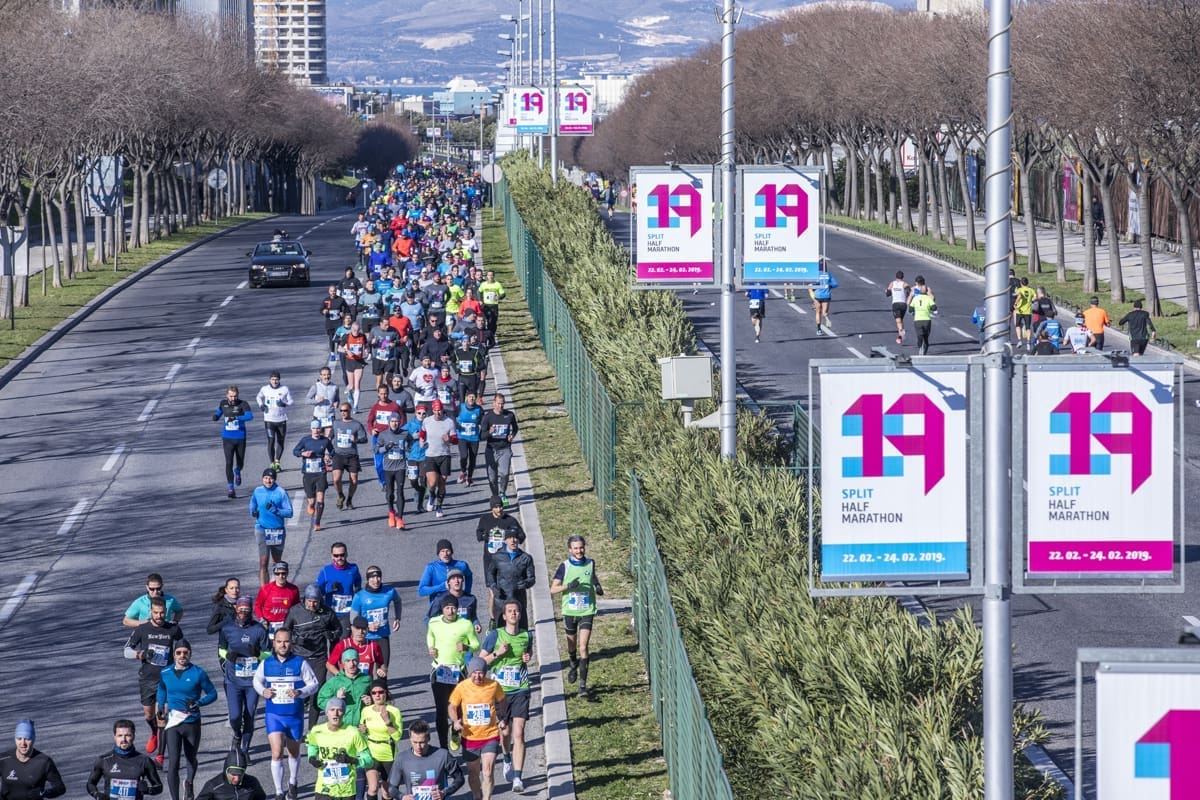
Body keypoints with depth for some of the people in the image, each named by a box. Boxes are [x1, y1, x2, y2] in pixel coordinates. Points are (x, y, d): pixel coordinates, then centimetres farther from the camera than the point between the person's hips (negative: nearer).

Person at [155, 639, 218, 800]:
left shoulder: (198, 673, -8)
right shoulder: (165, 673, 1)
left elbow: (212, 693, -1)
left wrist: (198, 703, -18)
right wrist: (161, 707, 10)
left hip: (192, 723, 0)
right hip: (173, 722, 0)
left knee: (191, 759, 21)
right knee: (173, 762, -13)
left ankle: (189, 785, 50)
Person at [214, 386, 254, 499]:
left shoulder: (242, 404, -12)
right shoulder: (223, 403, -1)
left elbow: (250, 416, -29)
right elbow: (219, 412, 21)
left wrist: (236, 417, -42)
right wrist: (215, 416, -3)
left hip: (240, 438, -1)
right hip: (227, 438, 1)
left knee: (240, 463, 13)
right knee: (229, 463, -12)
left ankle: (237, 472, 50)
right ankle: (230, 487, -8)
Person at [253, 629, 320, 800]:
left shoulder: (300, 663, -7)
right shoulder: (266, 664, -2)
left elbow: (313, 683, -2)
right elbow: (257, 680, 15)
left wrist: (300, 692, -21)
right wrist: (263, 691, -7)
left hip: (295, 715, 1)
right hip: (273, 715, 0)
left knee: (293, 752, 19)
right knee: (277, 753, -14)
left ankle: (292, 783, 44)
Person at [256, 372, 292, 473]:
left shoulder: (285, 389, -2)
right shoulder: (265, 389, 0)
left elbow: (291, 401, 4)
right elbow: (259, 397, 19)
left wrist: (284, 403, -16)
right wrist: (261, 404, 0)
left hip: (281, 419, 1)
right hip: (269, 420, -1)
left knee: (280, 442, 8)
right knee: (271, 441, -10)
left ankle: (277, 462, 26)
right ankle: (272, 464, -5)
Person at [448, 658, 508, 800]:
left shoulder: (493, 685, -8)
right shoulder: (462, 687, -9)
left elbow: (500, 701, 14)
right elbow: (452, 707, 3)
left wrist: (501, 719, 8)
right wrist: (455, 721, -15)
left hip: (490, 736, -1)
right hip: (470, 736, 1)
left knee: (487, 772, -13)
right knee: (473, 772, 16)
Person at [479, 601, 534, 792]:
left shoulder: (526, 636, 1)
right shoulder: (494, 636, -6)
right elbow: (481, 661, -2)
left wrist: (528, 658, 0)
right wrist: (497, 653, -17)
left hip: (520, 690, 0)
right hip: (500, 690, 0)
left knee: (518, 733, -12)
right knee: (505, 732, 14)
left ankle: (517, 778, -14)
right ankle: (507, 760, 47)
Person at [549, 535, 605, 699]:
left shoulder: (590, 563, 0)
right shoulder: (564, 566, -6)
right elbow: (553, 589, -6)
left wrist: (598, 586, 4)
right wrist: (568, 586, -22)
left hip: (587, 611, 0)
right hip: (569, 611, 1)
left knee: (583, 647, -11)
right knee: (572, 645, 17)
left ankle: (583, 684, -12)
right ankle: (574, 667, 50)